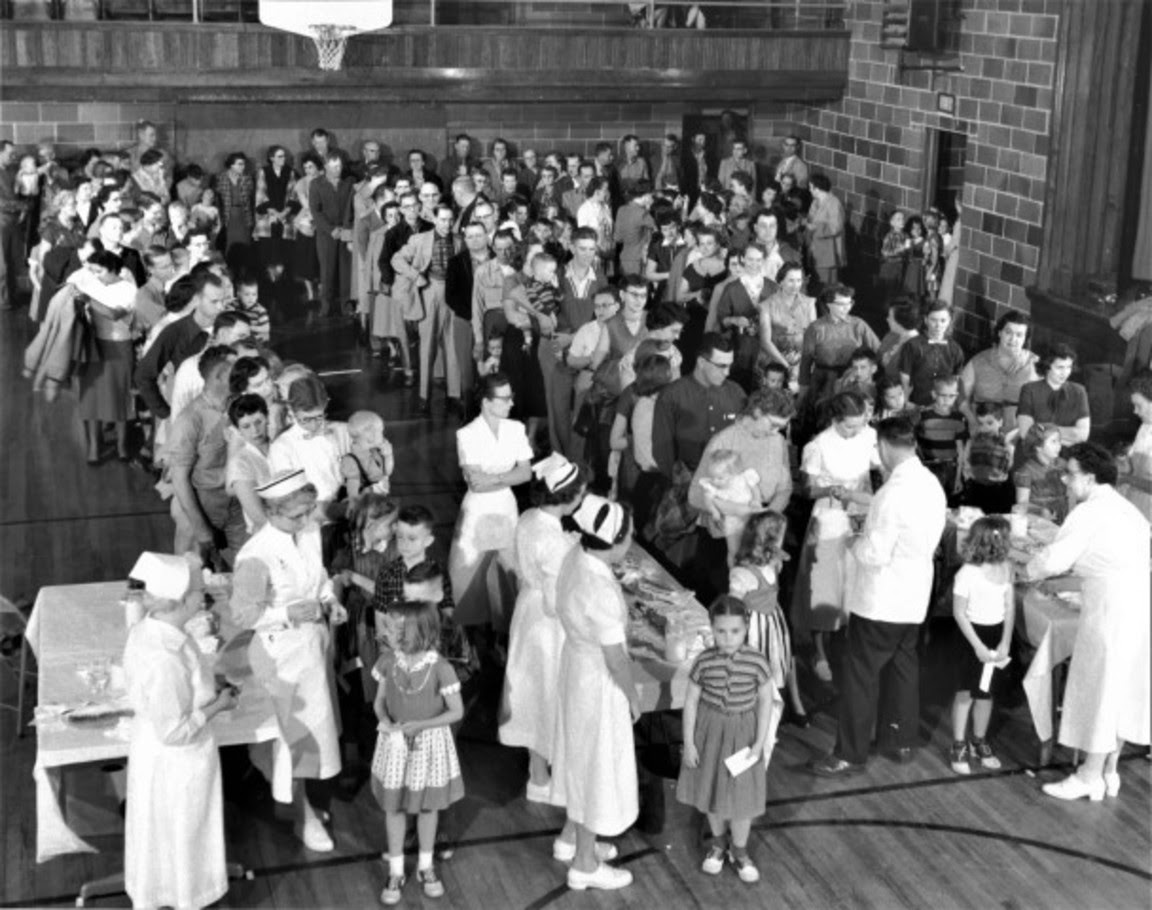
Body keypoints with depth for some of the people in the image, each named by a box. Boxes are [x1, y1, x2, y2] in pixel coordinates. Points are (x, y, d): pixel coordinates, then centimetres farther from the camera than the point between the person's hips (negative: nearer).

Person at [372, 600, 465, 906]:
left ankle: (425, 866, 35)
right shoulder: (388, 661, -11)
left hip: (429, 743, -2)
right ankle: (396, 871, 28)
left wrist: (419, 725, -23)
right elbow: (379, 701, 1)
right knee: (394, 806, 11)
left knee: (428, 806, 15)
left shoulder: (440, 668, -20)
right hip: (395, 743, 2)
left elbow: (456, 711, -14)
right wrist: (385, 721, -20)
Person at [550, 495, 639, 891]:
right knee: (599, 765, 12)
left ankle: (570, 838, 47)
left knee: (583, 755, 27)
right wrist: (633, 696, -7)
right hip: (599, 683, -8)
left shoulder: (575, 557, -10)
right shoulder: (601, 591, -35)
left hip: (577, 664, 8)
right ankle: (585, 863, 30)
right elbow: (615, 657, -24)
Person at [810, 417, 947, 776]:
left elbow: (875, 554, -25)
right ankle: (905, 740, 34)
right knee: (905, 663, 22)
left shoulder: (894, 491, -25)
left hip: (881, 598, -8)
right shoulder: (933, 484, 0)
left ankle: (850, 755, 8)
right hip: (915, 594, 8)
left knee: (860, 673, 2)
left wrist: (855, 544, -5)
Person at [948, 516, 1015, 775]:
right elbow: (959, 613, -15)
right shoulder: (967, 574, -19)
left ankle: (979, 743, 30)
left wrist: (1005, 642, -5)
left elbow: (1010, 606, 2)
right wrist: (978, 646, -16)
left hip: (997, 634, 5)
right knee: (966, 692, 3)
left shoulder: (1006, 569, -1)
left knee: (986, 693, 15)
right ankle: (958, 747, 14)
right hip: (972, 635, -5)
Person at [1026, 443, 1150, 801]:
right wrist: (1063, 584, 24)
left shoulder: (1091, 512, -12)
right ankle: (1109, 770, 25)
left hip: (1112, 614, -9)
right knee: (1123, 691, 15)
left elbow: (1055, 558, -15)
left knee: (1098, 690, 2)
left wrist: (1023, 572, 5)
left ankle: (1090, 777, 11)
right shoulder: (1123, 509, 17)